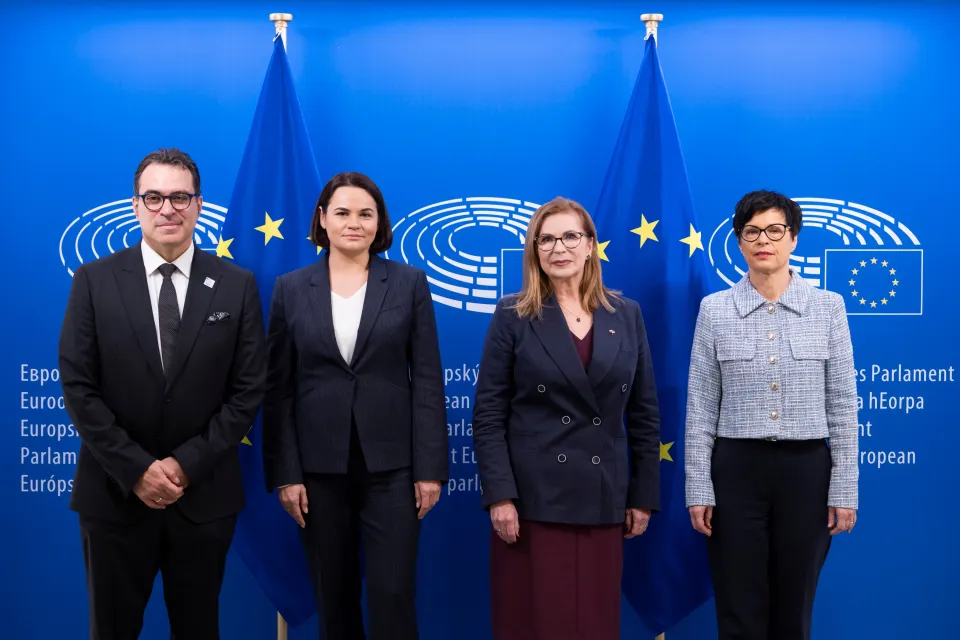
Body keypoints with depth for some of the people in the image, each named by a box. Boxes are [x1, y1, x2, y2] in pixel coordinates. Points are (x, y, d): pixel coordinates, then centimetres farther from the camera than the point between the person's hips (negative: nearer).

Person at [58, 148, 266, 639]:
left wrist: (187, 464, -11)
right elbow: (78, 386, -5)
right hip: (114, 494, 0)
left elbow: (248, 390, -3)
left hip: (204, 495, 0)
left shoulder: (237, 286, -1)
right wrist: (136, 469, -12)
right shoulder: (94, 280, -1)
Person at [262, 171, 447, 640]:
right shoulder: (291, 289, 4)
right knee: (333, 597, 11)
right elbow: (278, 388, 3)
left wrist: (430, 468, -5)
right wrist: (284, 474, -2)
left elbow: (428, 380, 0)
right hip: (318, 466, 1)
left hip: (391, 464, -1)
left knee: (393, 596, -2)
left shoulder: (409, 283, 2)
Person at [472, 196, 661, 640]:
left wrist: (644, 495, 5)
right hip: (533, 497, -2)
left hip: (602, 499, 3)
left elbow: (644, 413, 8)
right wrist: (499, 495, -12)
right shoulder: (513, 316, -2)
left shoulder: (626, 315, 7)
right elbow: (488, 414, -5)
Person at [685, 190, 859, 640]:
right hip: (736, 470, 0)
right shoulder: (715, 309, 1)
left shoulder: (828, 307, 1)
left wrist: (844, 489, -2)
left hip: (807, 470, 1)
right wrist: (698, 489, -3)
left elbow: (842, 405, 2)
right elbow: (700, 407, 1)